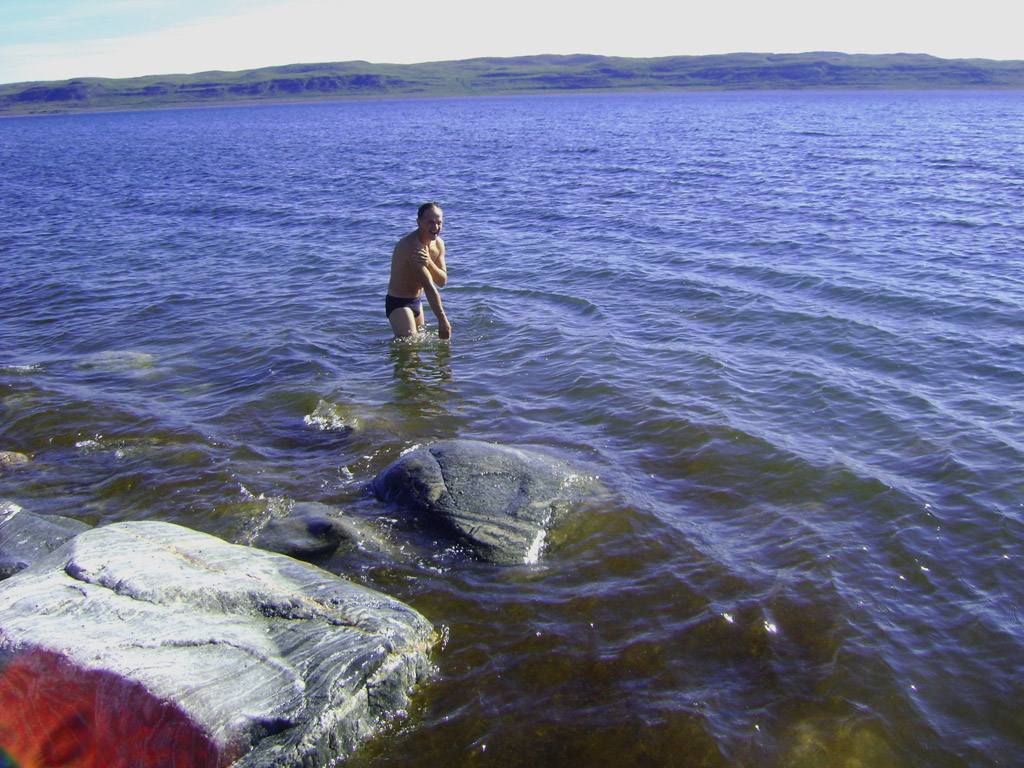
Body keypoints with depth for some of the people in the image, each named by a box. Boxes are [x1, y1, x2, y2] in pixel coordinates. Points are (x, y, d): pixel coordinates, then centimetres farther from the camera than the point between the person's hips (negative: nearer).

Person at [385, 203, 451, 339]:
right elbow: (429, 287, -31)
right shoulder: (410, 245, -28)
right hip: (398, 302, -9)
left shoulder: (438, 243, 0)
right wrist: (442, 320, -32)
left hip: (417, 301, 9)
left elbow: (442, 281, -8)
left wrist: (429, 263, -28)